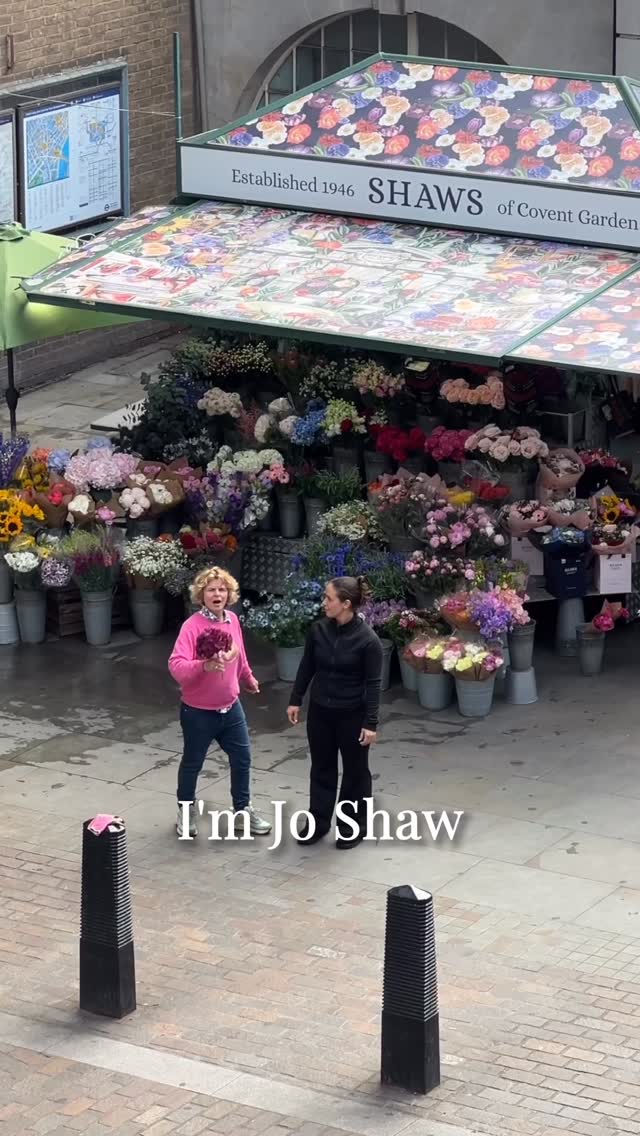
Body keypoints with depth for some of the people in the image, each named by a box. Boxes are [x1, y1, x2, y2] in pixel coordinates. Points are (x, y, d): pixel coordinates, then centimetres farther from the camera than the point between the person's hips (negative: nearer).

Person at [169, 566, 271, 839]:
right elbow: (176, 666, -33)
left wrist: (249, 679, 30)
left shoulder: (232, 620, -1)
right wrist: (205, 665, -49)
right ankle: (186, 813, 31)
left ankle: (243, 811, 30)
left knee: (242, 759, 13)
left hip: (230, 708, 6)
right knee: (192, 763, 12)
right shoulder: (192, 626, -22)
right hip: (198, 712, -6)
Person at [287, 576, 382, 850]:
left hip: (352, 715, -4)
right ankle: (318, 822, 27)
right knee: (322, 768, 15)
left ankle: (353, 826, 23)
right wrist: (295, 700, 9)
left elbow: (372, 683, -15)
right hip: (320, 711, 5)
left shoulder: (367, 639, -19)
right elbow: (306, 667, 7)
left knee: (354, 771, 10)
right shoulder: (319, 630, -5)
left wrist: (371, 722, -16)